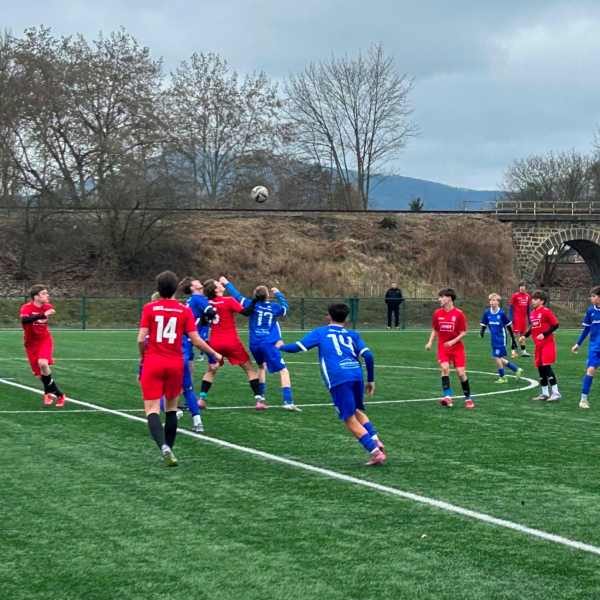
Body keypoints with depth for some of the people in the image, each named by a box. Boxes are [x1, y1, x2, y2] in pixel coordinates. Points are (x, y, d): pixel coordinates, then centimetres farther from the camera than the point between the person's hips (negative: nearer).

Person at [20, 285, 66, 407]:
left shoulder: (48, 307, -6)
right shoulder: (27, 307, -21)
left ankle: (49, 392, -8)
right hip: (32, 343, -1)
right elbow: (24, 320, -45)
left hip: (45, 340, 1)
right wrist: (43, 315, -48)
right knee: (40, 372, 3)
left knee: (43, 363, -26)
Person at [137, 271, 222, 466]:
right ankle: (168, 450, 20)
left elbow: (141, 339, -7)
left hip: (153, 362, -1)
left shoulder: (149, 309, -3)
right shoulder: (185, 311, -1)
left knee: (152, 409, -4)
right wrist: (215, 354, 14)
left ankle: (164, 447, -26)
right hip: (175, 364, 2)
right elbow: (196, 340, -2)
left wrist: (142, 356, 14)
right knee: (171, 408, 17)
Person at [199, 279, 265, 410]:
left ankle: (201, 398, 9)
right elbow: (246, 312, -19)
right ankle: (259, 400, -2)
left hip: (215, 343, 4)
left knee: (211, 371, 21)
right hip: (231, 342, -4)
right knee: (250, 369, 6)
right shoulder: (228, 301, -13)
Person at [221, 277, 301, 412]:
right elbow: (286, 308, 23)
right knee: (283, 371, -2)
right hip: (268, 345, -4)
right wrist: (278, 294, 32)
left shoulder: (252, 305, 3)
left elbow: (237, 296, 15)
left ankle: (261, 396, 29)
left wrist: (227, 283, 28)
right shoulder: (274, 307, 1)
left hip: (254, 345, 4)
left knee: (262, 366, 31)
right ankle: (288, 402, -16)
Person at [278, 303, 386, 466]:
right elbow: (368, 355, 10)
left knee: (350, 420, 1)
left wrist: (281, 346, 32)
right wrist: (370, 380, 18)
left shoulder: (320, 332, 15)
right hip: (357, 375, 4)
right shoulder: (352, 335, 21)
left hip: (338, 379, -4)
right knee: (356, 411, 27)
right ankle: (375, 440, 7)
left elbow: (297, 347, 12)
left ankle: (376, 452, -9)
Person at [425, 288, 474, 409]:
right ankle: (448, 397, -29)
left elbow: (463, 332, -7)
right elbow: (435, 330, 13)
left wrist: (453, 341, -21)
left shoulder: (459, 314, -10)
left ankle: (468, 399, 16)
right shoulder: (437, 314, 1)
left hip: (457, 348, -2)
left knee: (461, 373, -5)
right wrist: (430, 342, -2)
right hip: (443, 348, 2)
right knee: (445, 368, -22)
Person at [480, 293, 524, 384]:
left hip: (501, 339, -6)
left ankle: (503, 378, 9)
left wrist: (513, 340, 1)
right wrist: (482, 331, -17)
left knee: (496, 357, -9)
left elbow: (509, 326, -4)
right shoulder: (487, 313, -1)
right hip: (494, 340, 6)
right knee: (499, 359, 9)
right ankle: (517, 370, 27)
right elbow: (483, 325, 6)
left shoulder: (501, 313, -13)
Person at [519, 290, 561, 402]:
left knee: (546, 367, -14)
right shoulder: (532, 314, 10)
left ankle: (555, 393, -10)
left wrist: (544, 334, -21)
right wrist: (524, 336, 8)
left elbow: (555, 325, -12)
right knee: (540, 369, 10)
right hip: (538, 345, 8)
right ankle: (544, 393, 19)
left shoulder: (546, 312, -11)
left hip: (548, 344, -8)